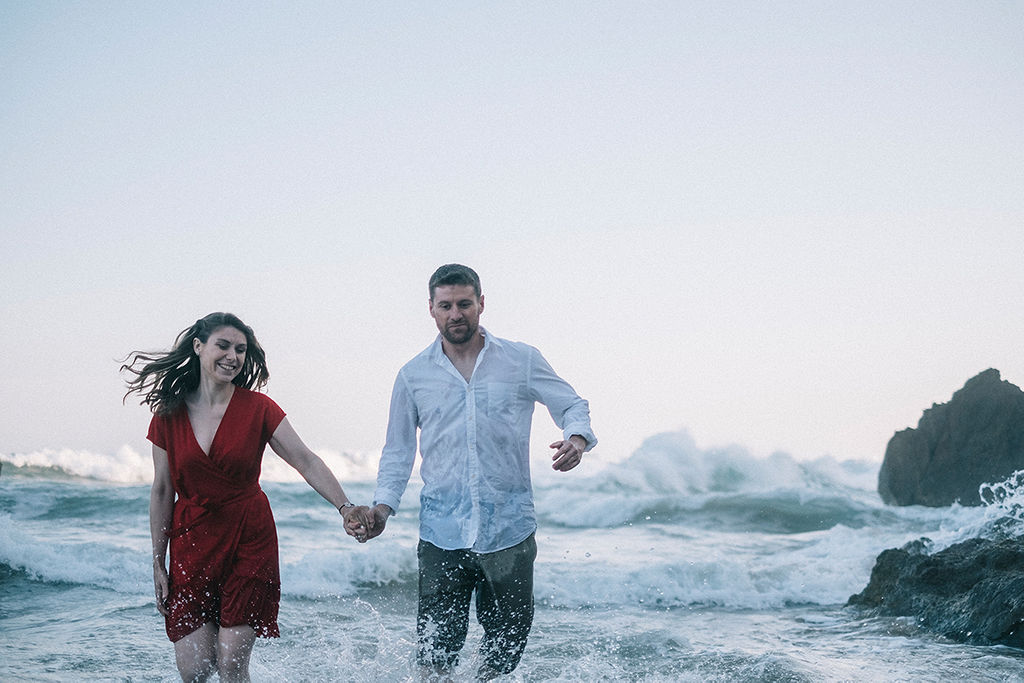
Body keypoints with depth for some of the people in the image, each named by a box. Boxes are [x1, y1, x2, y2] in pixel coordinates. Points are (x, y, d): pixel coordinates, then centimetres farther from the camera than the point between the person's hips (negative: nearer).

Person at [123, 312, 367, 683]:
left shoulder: (257, 408, -4)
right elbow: (162, 492, 6)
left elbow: (306, 461, -7)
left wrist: (344, 506, -21)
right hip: (192, 543, 2)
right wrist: (158, 563, 6)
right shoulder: (168, 415, 1)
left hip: (249, 541, -1)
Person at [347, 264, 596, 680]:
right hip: (442, 536, 0)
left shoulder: (522, 361, 4)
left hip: (509, 533, 0)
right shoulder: (413, 376, 7)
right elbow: (398, 450, 13)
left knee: (505, 649, 8)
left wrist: (577, 438, -15)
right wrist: (383, 506, -2)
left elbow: (572, 406, 8)